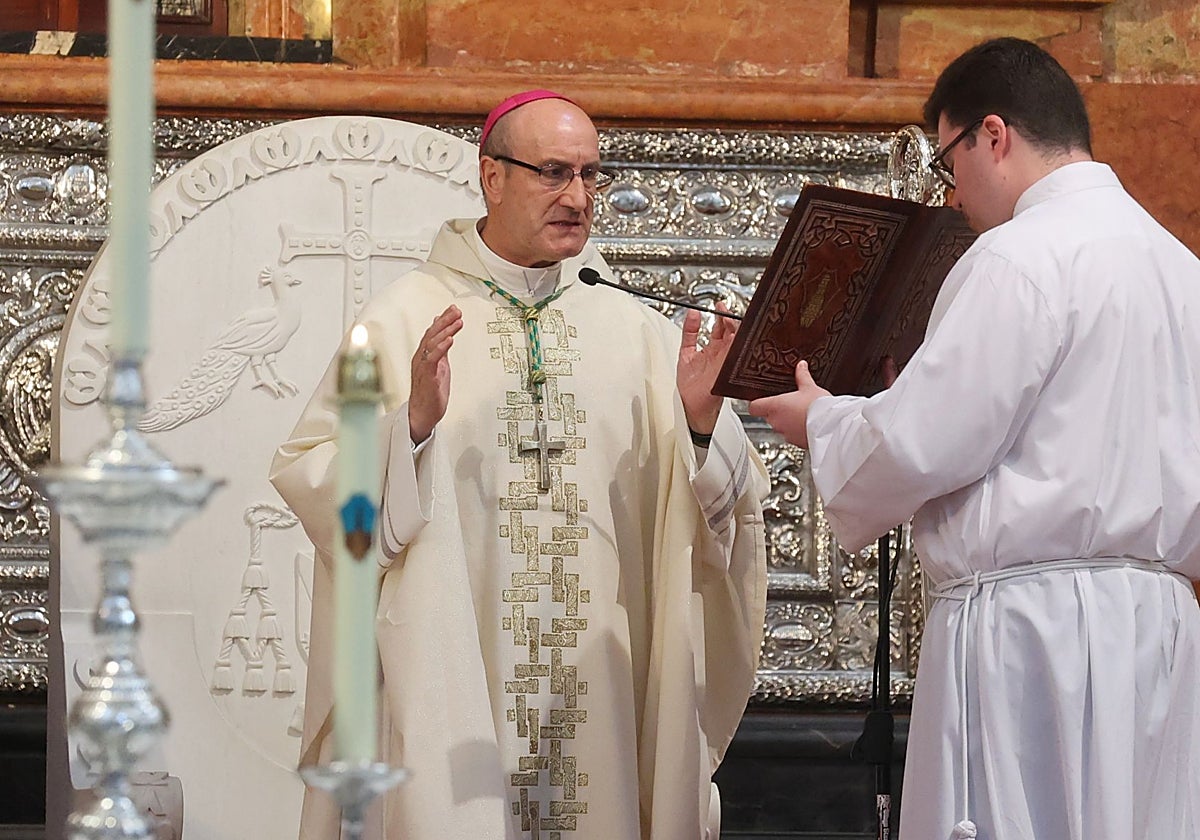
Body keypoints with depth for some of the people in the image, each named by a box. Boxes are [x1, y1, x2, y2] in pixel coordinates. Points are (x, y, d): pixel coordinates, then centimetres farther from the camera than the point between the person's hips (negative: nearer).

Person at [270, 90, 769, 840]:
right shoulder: (405, 320, 1)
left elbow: (717, 501, 7)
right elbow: (308, 476, -6)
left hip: (602, 689, 3)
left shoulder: (635, 329, 9)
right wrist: (412, 425, -21)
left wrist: (703, 425, -12)